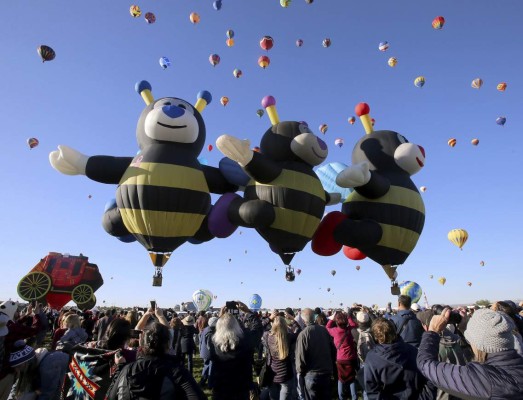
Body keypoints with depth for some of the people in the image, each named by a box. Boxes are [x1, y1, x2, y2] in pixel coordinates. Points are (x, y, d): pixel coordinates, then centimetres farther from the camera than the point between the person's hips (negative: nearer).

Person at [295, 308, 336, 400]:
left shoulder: (303, 334, -19)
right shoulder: (324, 330, -3)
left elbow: (301, 357, -18)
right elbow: (333, 350, 5)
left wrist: (300, 372, -3)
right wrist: (331, 366, 17)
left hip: (311, 374, -5)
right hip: (327, 372, 5)